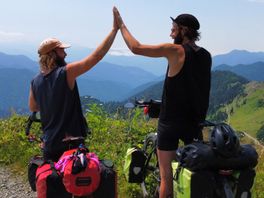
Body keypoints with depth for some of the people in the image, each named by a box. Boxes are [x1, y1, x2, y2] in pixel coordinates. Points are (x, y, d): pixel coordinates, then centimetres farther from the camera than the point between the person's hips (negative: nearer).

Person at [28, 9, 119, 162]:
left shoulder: (36, 82, 3)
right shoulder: (66, 72, -15)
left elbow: (33, 107, 18)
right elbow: (97, 56, -17)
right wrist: (115, 29, -13)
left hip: (49, 144, 6)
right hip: (70, 142, -6)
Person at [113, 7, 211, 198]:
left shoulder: (176, 51, -15)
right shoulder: (206, 56, 3)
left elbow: (136, 48, -13)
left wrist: (121, 25, -2)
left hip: (171, 123, -5)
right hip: (195, 121, 5)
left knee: (167, 177, 5)